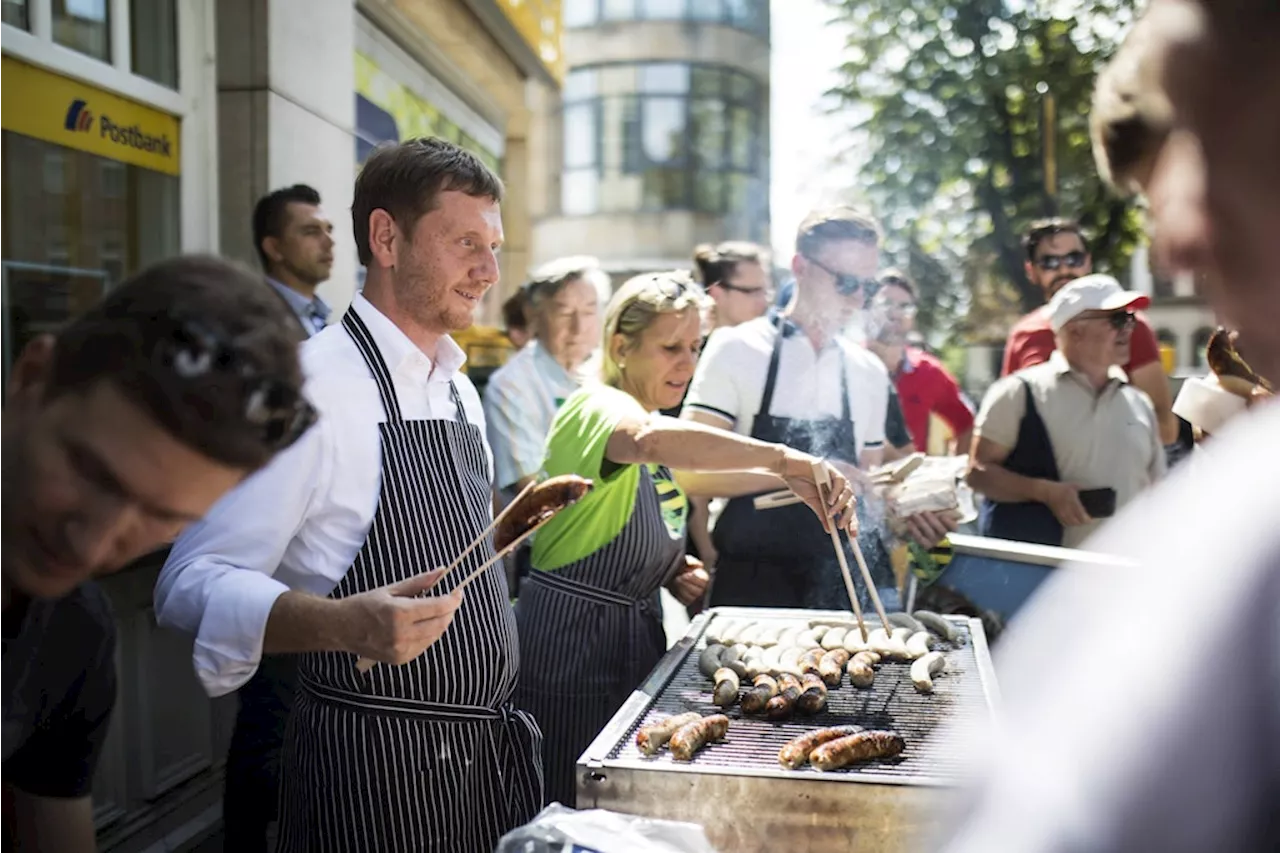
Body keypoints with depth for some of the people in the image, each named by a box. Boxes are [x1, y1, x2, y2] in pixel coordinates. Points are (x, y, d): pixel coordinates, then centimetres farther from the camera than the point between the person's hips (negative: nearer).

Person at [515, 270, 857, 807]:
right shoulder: (598, 408, -17)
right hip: (570, 641, -9)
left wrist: (674, 574, 4)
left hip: (636, 636, 9)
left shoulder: (652, 420, 12)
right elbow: (652, 440, -44)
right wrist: (782, 461, -48)